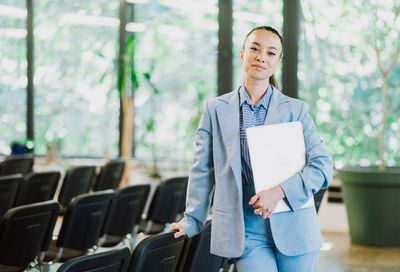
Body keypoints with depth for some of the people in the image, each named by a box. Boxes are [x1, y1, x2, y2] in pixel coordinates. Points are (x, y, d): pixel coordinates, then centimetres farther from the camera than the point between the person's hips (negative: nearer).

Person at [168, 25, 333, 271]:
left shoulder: (295, 109, 4)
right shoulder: (215, 109, 7)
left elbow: (323, 164, -2)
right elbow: (203, 170, 12)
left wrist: (280, 191, -15)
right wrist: (192, 221, 13)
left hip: (294, 228, 0)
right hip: (248, 231, 0)